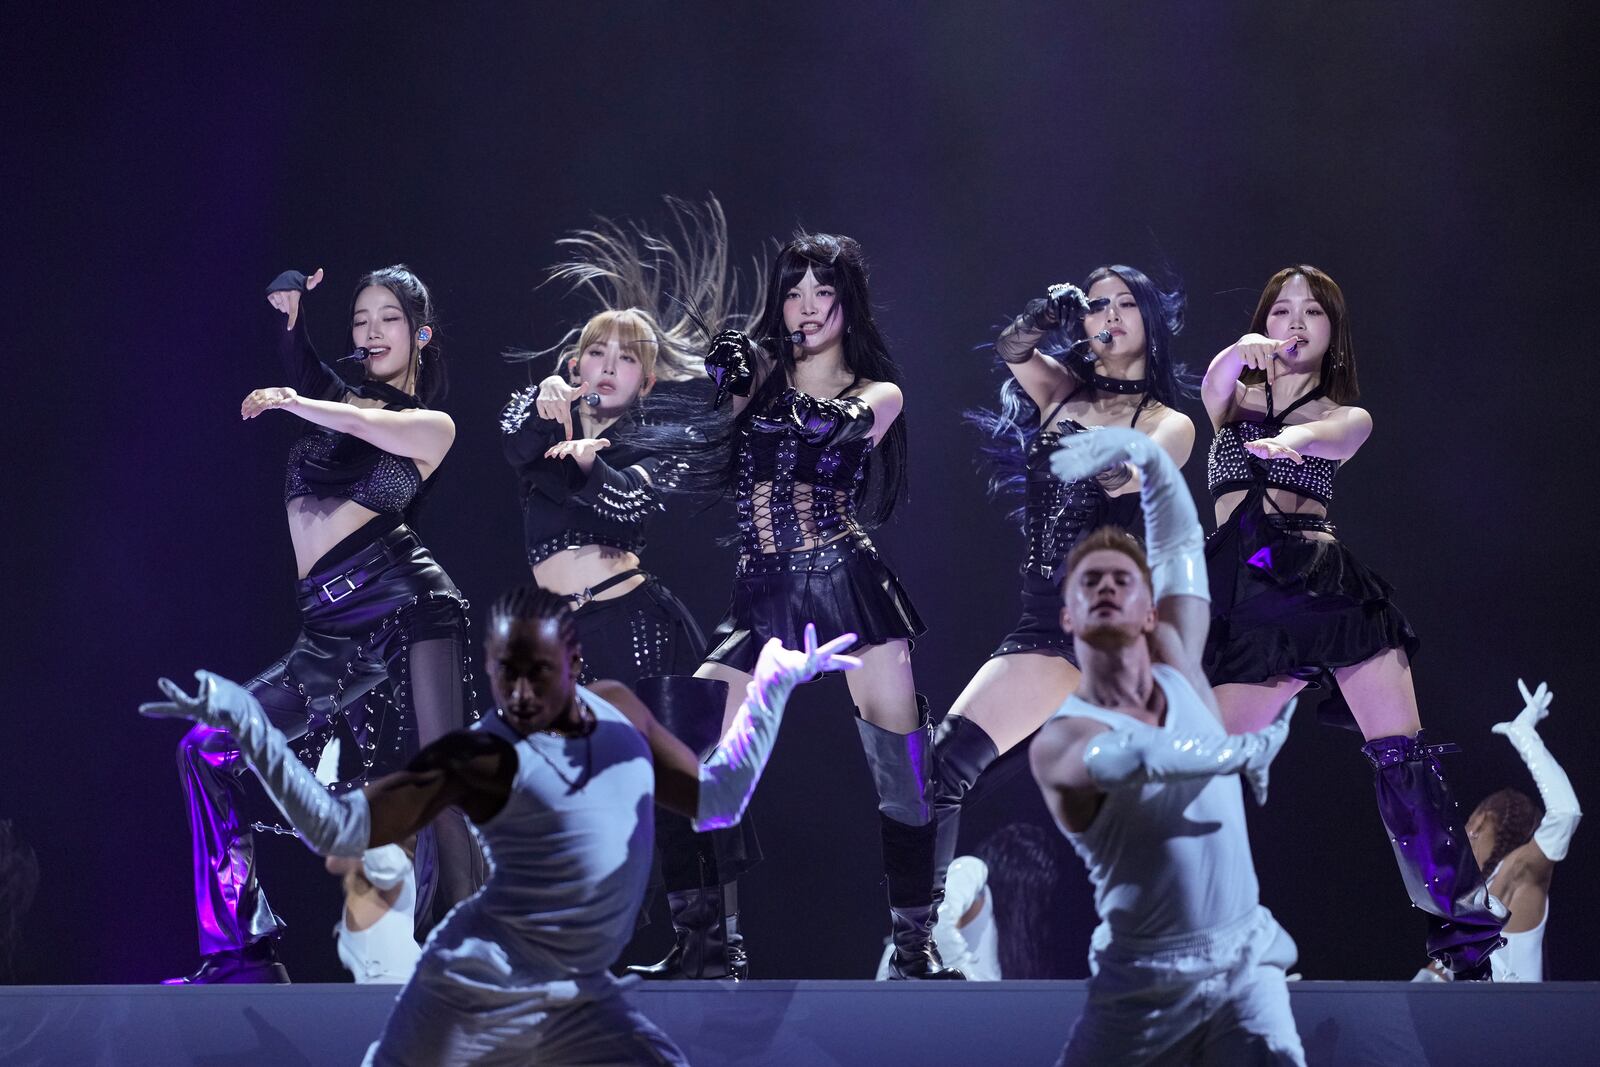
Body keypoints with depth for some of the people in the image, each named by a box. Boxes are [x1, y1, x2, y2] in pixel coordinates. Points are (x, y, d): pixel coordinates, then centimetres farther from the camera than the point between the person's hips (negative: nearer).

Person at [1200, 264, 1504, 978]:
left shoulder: (1349, 418, 15)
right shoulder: (1235, 398, 17)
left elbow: (1331, 436, -11)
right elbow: (1214, 382, -9)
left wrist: (1290, 439, -36)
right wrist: (1243, 352, -34)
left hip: (1329, 583, 0)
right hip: (1251, 598, 1)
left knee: (1403, 759, -11)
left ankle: (1468, 941, -9)